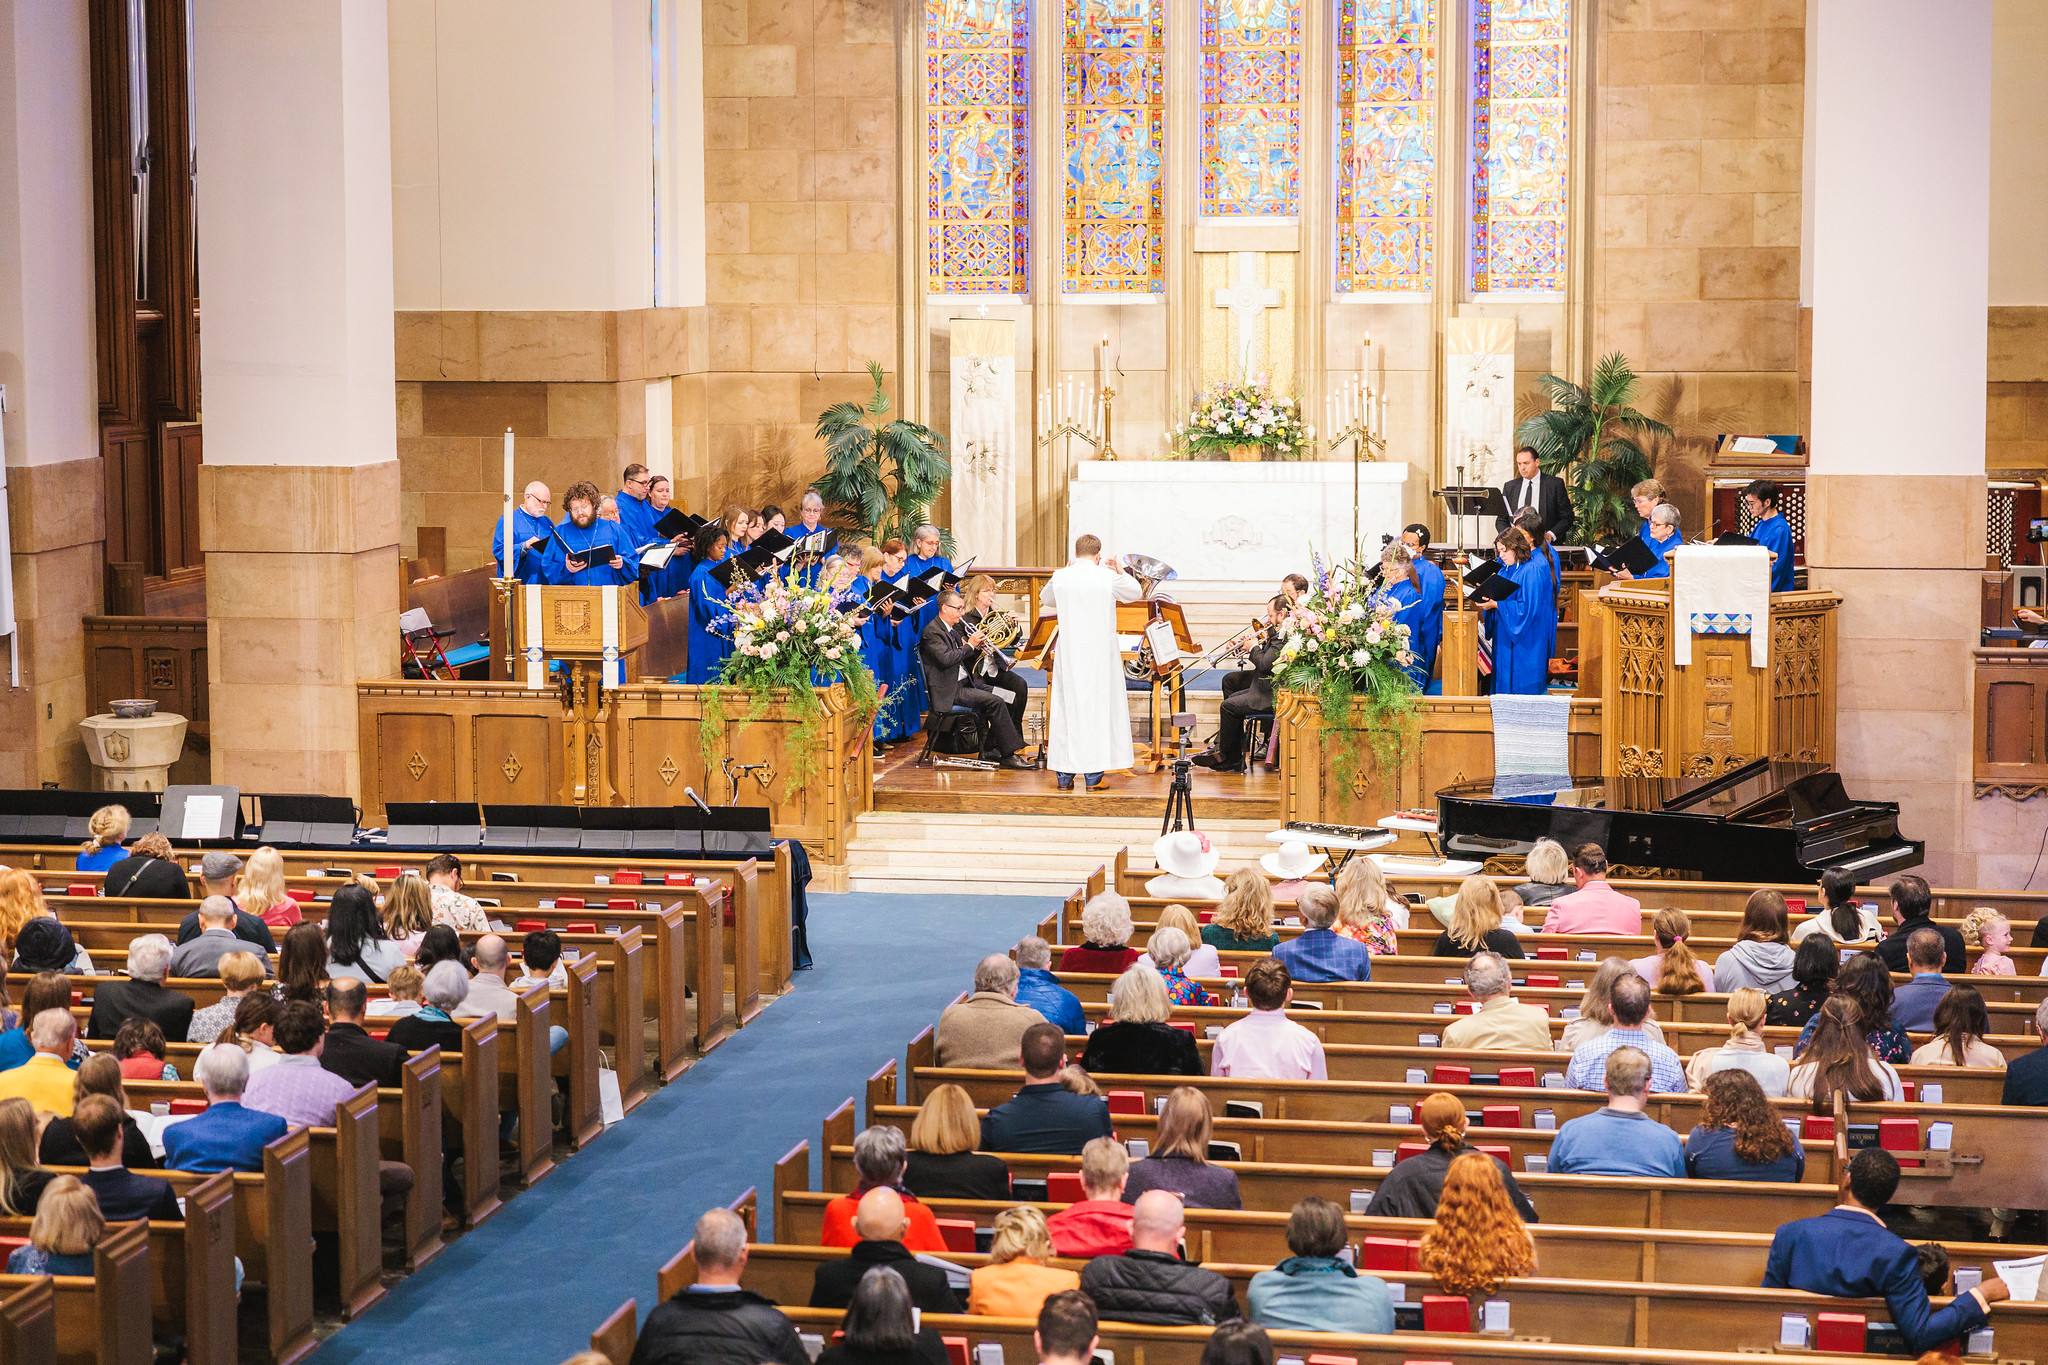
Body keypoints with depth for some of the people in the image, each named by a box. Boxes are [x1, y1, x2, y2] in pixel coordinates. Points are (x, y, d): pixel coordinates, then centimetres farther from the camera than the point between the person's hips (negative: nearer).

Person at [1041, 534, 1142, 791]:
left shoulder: (1060, 578, -1)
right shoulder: (1107, 577, -7)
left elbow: (1045, 600, 20)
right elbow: (1136, 592, 11)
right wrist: (1121, 571, 25)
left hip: (1069, 654, 2)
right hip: (1100, 653, -2)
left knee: (1065, 711, 8)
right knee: (1097, 709, 3)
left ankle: (1064, 777, 9)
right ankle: (1093, 776, 0)